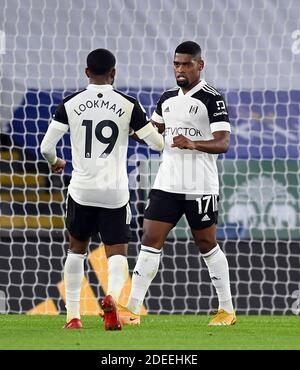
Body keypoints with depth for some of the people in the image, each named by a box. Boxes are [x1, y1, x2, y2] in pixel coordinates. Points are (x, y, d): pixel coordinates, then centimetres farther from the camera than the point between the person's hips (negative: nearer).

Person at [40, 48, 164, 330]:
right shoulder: (128, 105, -2)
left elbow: (46, 146, -2)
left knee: (77, 250, 20)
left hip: (82, 189, 1)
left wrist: (55, 162, 22)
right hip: (115, 192, -1)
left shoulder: (70, 104, -1)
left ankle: (72, 316, 17)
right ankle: (112, 295, -28)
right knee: (117, 254, 4)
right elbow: (158, 143, -1)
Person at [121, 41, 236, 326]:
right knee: (150, 241, -3)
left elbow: (223, 143, -17)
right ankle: (132, 310, -3)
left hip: (200, 187, -5)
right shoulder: (167, 98, 12)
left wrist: (194, 144, -34)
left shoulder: (212, 99, -8)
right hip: (166, 184, 5)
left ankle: (227, 310, 16)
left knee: (206, 244, 3)